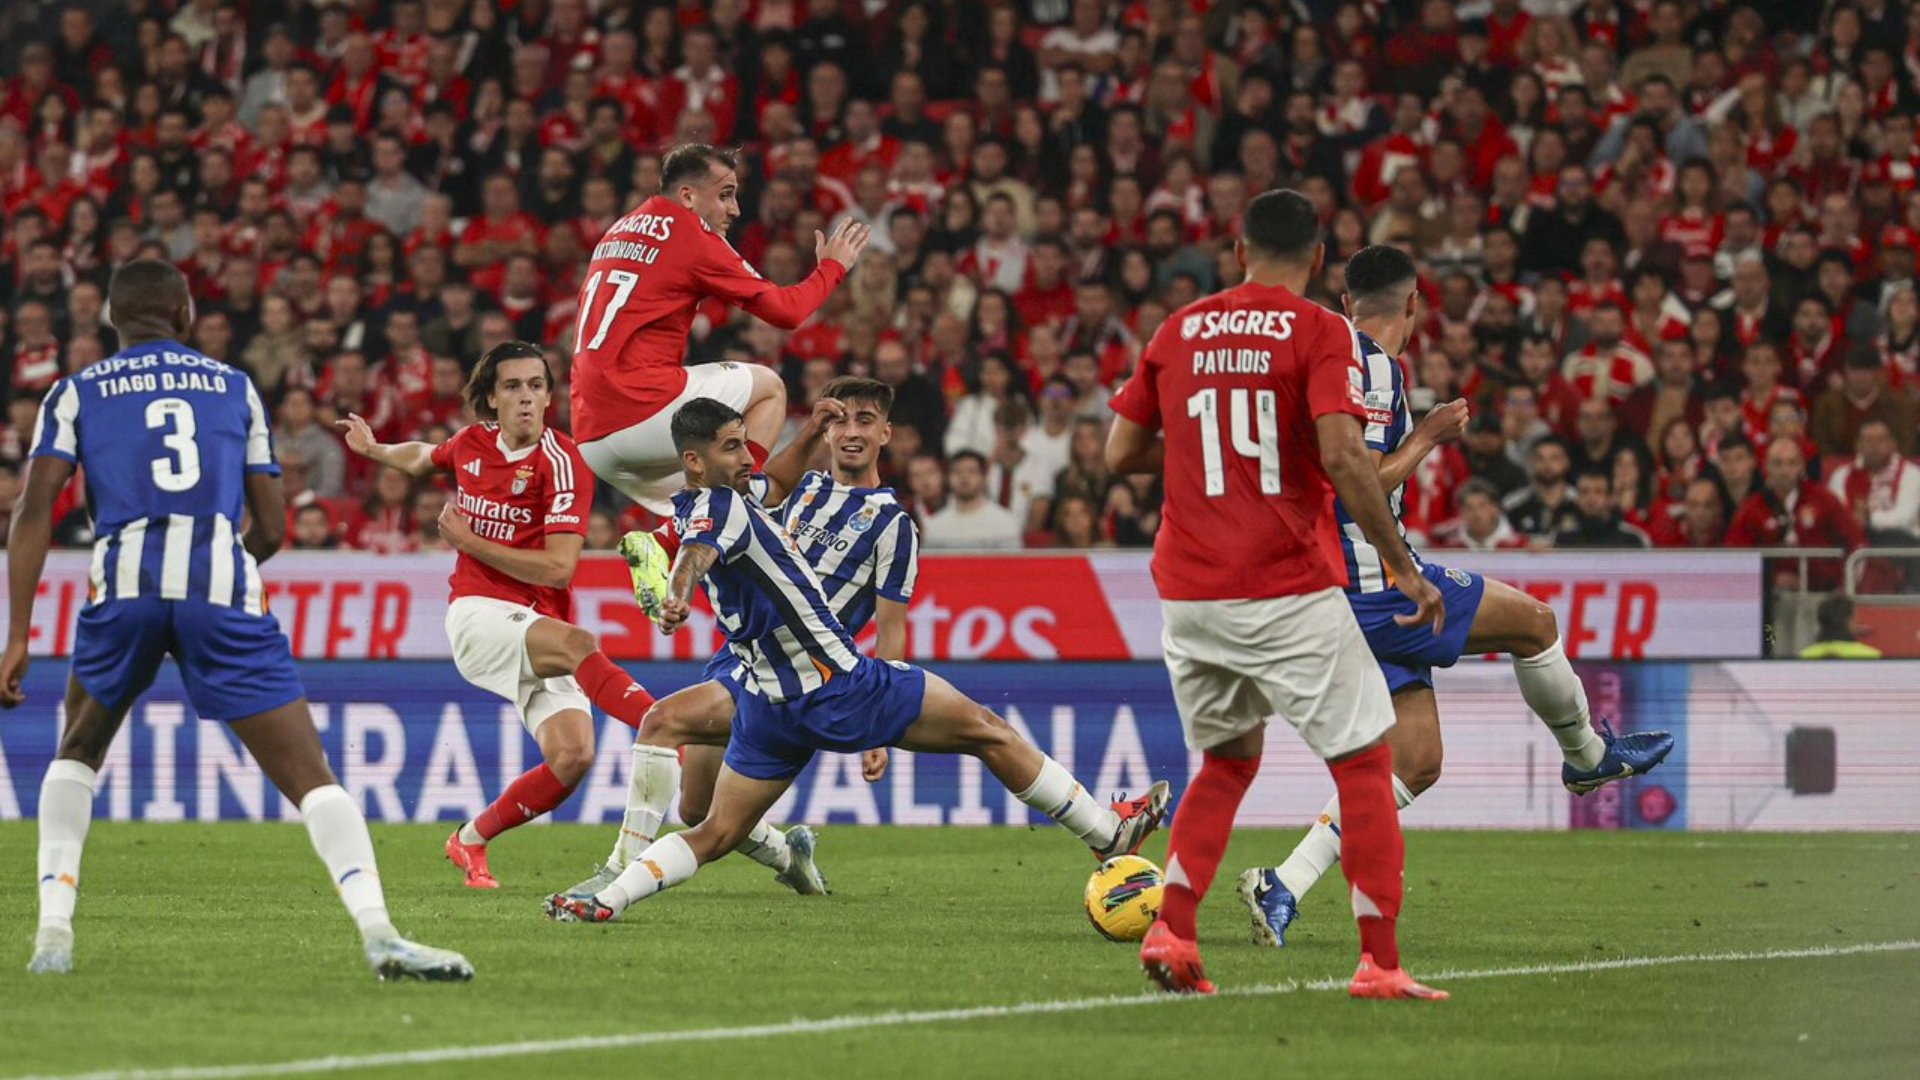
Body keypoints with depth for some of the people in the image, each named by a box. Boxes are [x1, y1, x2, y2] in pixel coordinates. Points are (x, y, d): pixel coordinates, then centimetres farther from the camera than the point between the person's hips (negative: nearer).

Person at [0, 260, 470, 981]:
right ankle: (377, 931, -23)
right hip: (223, 583, -1)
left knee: (78, 753, 27)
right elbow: (272, 528, 20)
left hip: (125, 578, 1)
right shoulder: (234, 388, 22)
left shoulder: (76, 394, 18)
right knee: (310, 777, -3)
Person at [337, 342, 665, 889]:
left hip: (540, 625, 0)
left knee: (571, 756, -17)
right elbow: (423, 458, 35)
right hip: (478, 613, 0)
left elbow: (559, 568, -14)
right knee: (579, 644, -33)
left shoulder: (561, 462, -8)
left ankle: (470, 841, 7)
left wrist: (467, 540, -9)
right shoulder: (472, 443, 7)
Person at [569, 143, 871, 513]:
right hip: (642, 410, -8)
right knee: (768, 387, 8)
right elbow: (786, 311, 2)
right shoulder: (691, 234, -2)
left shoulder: (617, 231, 21)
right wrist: (832, 267, 19)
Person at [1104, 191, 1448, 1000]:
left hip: (1188, 592, 5)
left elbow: (1120, 453, 10)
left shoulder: (1177, 332, 9)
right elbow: (1341, 456, -17)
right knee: (1364, 763, 3)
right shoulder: (1320, 333, -6)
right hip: (1289, 592, -5)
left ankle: (1171, 929, 6)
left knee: (1228, 761, 22)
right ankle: (1379, 962, -3)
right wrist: (1402, 566, -11)